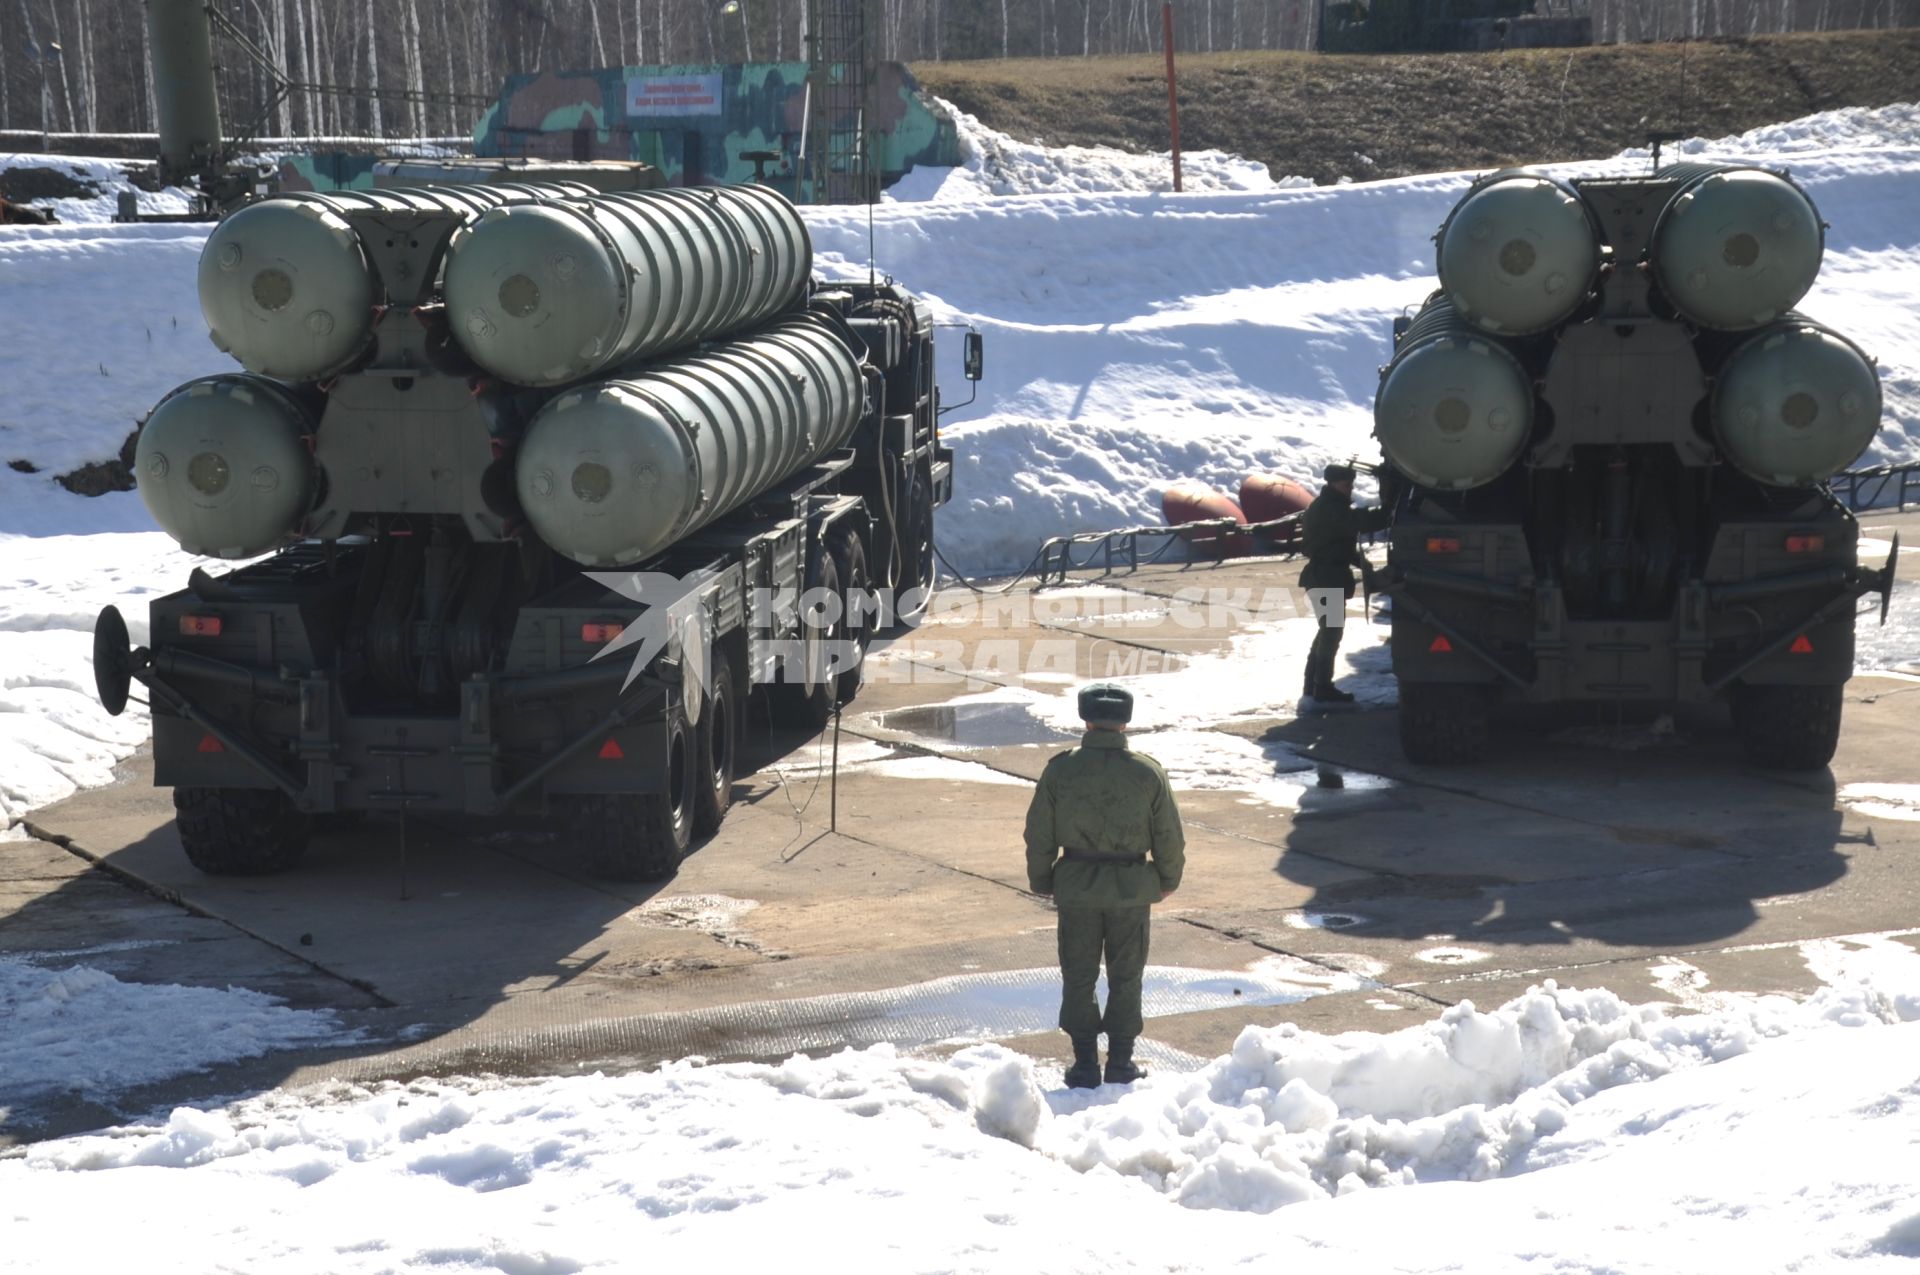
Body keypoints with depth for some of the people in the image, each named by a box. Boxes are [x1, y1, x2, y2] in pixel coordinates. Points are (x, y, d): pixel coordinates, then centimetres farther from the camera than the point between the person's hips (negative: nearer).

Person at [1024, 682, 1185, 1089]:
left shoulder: (1060, 769, -8)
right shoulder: (1148, 773, -9)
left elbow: (1039, 835, -2)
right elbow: (1169, 838, -2)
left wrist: (1041, 881, 12)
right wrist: (1168, 880, 15)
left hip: (1076, 888, 0)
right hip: (1131, 890, 0)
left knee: (1078, 978, 11)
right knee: (1125, 977, 12)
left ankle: (1085, 1063, 13)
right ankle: (1121, 1063, 15)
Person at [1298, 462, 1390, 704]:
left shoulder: (1326, 507, 17)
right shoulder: (1331, 509, -17)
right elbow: (1360, 521, -32)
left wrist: (1359, 560, 10)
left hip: (1323, 576, 11)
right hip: (1329, 577, -11)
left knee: (1328, 629, 17)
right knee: (1332, 630, -6)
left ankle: (1314, 684, 23)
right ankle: (1323, 688, -4)